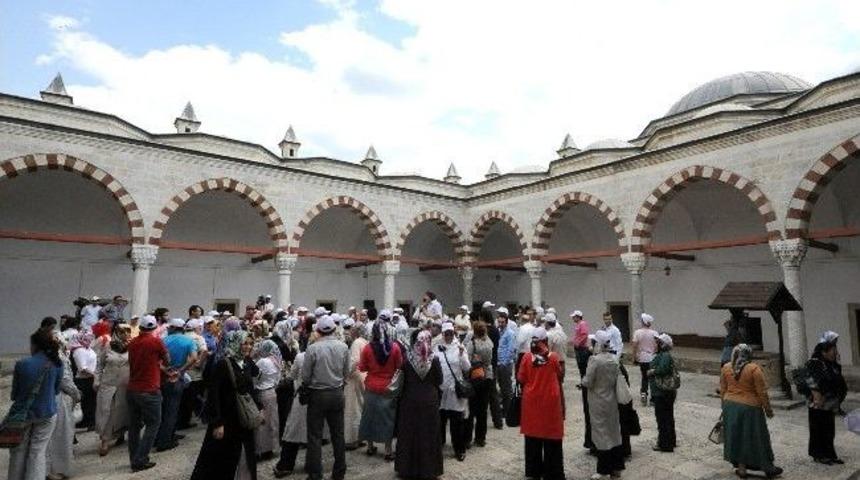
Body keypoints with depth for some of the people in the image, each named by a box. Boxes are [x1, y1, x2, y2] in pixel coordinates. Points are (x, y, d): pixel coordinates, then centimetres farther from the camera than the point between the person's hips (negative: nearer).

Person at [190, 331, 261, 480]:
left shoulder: (247, 364, 3)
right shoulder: (223, 364, -16)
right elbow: (213, 395, -18)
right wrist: (217, 423, -20)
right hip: (227, 420, -6)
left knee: (245, 459, 15)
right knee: (221, 460, 9)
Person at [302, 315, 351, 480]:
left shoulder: (312, 348, -16)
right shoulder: (343, 347, -7)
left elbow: (305, 376, -10)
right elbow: (346, 373, 1)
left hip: (318, 395, -3)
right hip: (337, 393, 3)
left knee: (315, 436, 9)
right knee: (338, 434, 15)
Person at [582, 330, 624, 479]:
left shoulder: (594, 359, -21)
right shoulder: (615, 359, -2)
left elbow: (588, 382, -19)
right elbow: (618, 379, 6)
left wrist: (583, 380, 1)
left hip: (598, 402, -6)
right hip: (612, 400, 6)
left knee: (602, 433, 4)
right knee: (614, 432, 15)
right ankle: (616, 468, 26)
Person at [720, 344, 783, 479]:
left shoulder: (725, 368, 0)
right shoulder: (754, 369, -13)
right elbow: (762, 393, -11)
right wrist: (768, 409, 1)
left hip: (730, 406, 4)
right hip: (749, 408, -3)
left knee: (736, 436, 11)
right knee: (754, 438, 8)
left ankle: (741, 467, 17)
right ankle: (767, 468, 22)